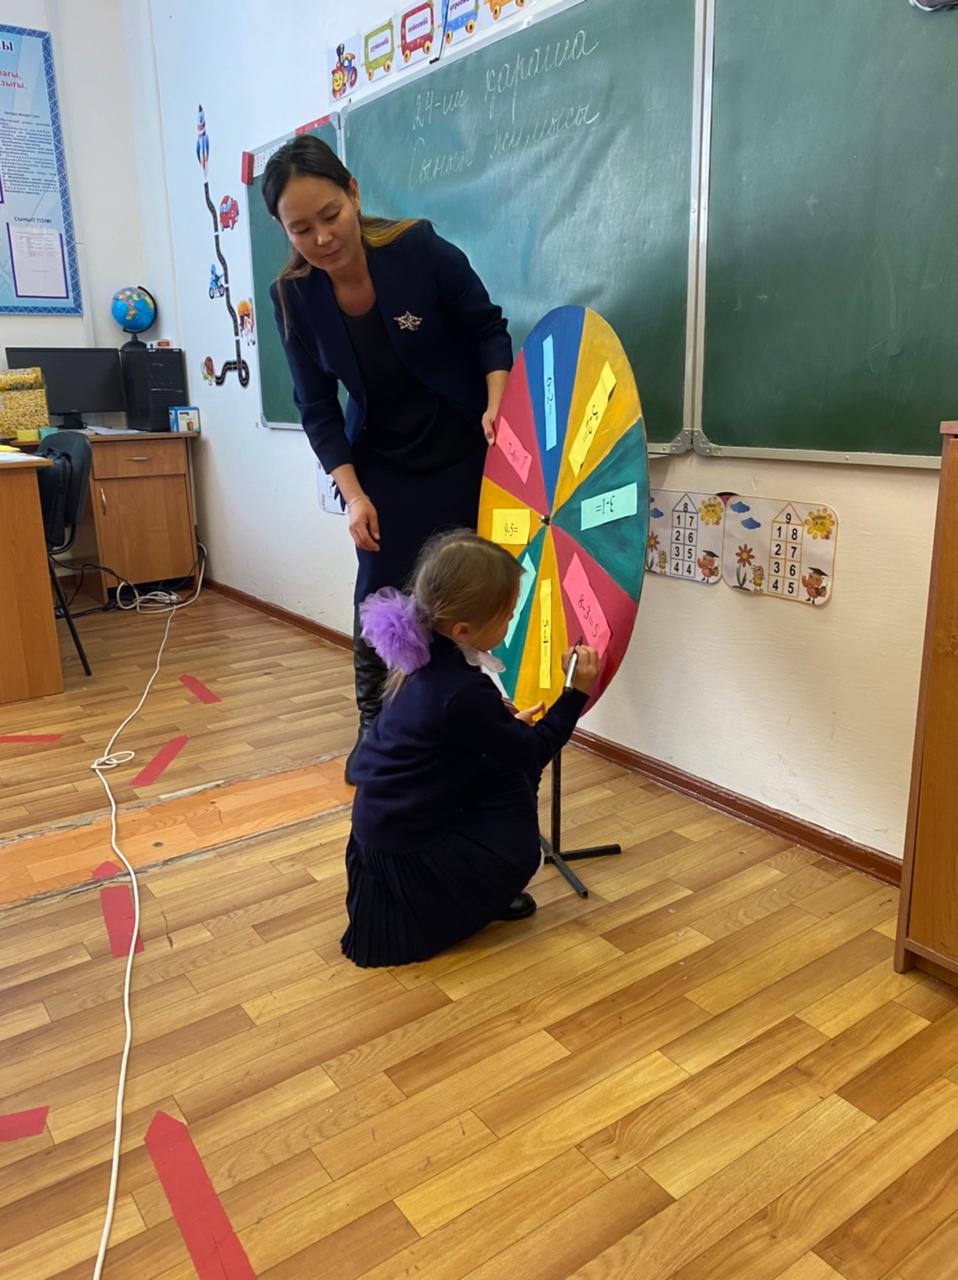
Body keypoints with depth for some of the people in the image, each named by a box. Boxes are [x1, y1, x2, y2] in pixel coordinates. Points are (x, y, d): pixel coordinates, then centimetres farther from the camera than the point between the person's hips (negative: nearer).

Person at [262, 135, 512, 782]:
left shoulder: (419, 248, -17)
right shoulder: (294, 296, -10)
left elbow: (488, 327, -5)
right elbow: (317, 408, -3)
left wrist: (496, 405, -21)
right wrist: (353, 494, -12)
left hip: (462, 453, -2)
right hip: (382, 465, 2)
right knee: (380, 592, 2)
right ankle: (374, 725, 23)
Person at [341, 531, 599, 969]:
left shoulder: (428, 654, -6)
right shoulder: (461, 691, -32)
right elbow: (531, 753, -18)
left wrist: (507, 722, 2)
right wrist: (577, 692, -15)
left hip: (389, 812, 8)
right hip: (403, 843, -8)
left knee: (509, 774, 10)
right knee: (519, 855, 5)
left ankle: (483, 891, 20)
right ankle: (398, 909, 9)